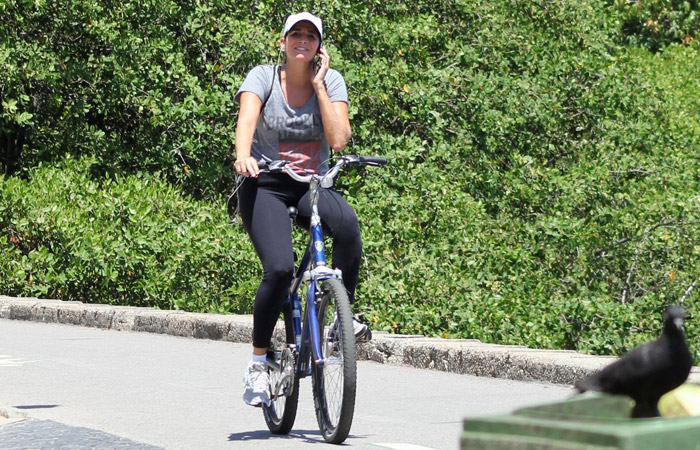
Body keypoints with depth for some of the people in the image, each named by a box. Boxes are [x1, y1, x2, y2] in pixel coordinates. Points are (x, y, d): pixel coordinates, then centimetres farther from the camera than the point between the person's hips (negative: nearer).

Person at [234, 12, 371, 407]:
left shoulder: (331, 81, 1)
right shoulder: (263, 77, -3)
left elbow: (339, 139, -13)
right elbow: (247, 118, -24)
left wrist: (318, 83, -11)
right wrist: (243, 156, -44)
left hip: (312, 186, 2)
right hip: (266, 186, -2)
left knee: (346, 222, -34)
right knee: (279, 269, -26)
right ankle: (258, 361, -8)